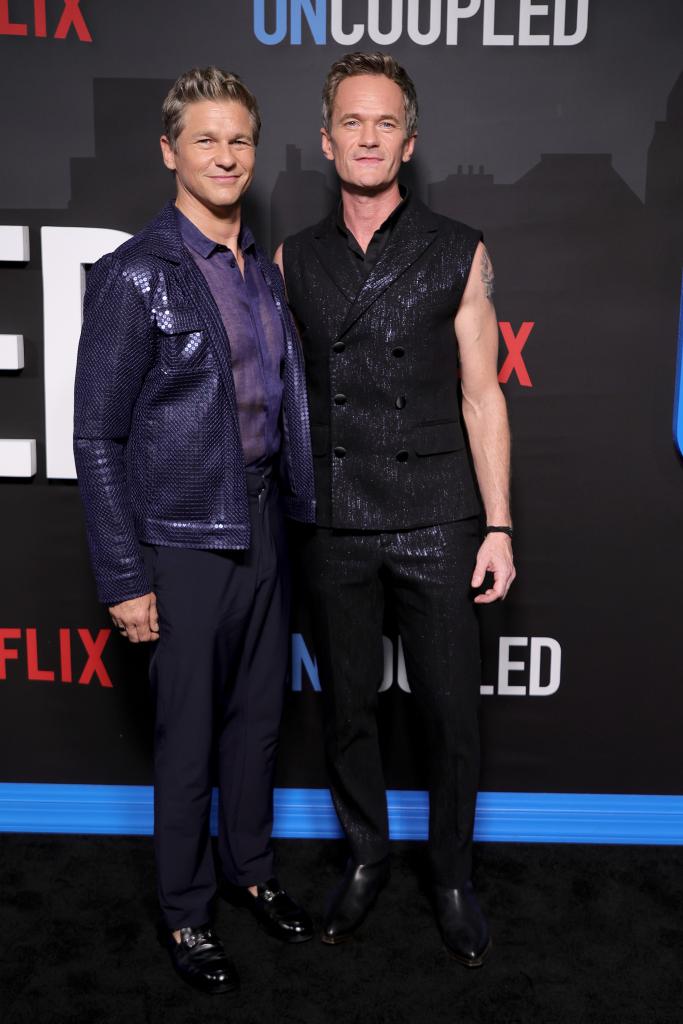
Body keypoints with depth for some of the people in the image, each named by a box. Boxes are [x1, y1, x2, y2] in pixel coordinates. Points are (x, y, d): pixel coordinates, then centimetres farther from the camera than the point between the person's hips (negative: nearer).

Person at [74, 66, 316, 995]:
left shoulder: (264, 270, 9)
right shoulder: (134, 275, -11)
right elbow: (98, 438, -12)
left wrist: (295, 508, 6)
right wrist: (125, 578, -13)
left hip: (262, 526, 6)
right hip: (184, 538, -6)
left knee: (259, 717, 17)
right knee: (190, 736, 8)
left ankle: (252, 869, 39)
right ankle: (186, 911, 29)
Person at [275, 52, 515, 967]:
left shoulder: (458, 254, 1)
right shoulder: (294, 259, 6)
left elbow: (482, 397, 1)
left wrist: (499, 527, -4)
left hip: (434, 522, -1)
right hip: (334, 526, 2)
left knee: (451, 713, 6)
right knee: (348, 707, 14)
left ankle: (454, 877, 29)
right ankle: (365, 859, 36)